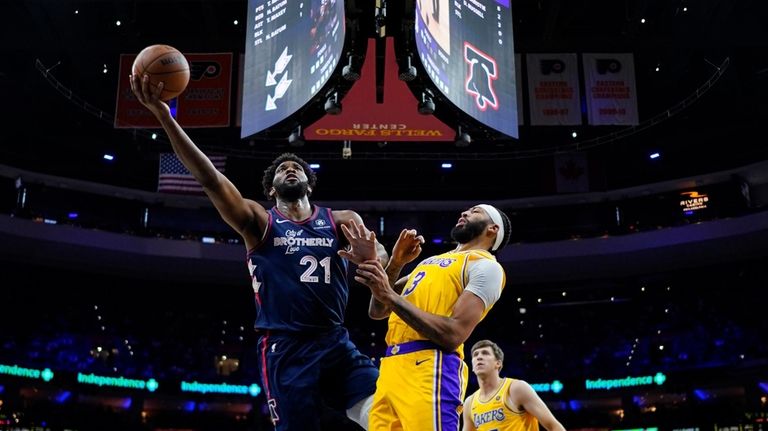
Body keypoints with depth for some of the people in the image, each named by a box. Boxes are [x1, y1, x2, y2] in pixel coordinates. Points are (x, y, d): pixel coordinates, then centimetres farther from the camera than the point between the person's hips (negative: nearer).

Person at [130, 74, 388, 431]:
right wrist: (165, 117, -18)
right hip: (285, 350, -2)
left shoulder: (341, 221, 12)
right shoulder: (258, 222, 5)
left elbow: (380, 259, 0)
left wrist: (372, 257, -27)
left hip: (336, 344, 2)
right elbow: (210, 178, -7)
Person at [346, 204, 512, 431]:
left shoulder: (486, 266, 1)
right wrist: (395, 264, 7)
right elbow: (377, 312, 23)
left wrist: (390, 296, -13)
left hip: (430, 370, -8)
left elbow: (454, 334, -13)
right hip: (392, 368, 8)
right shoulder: (430, 261, 27)